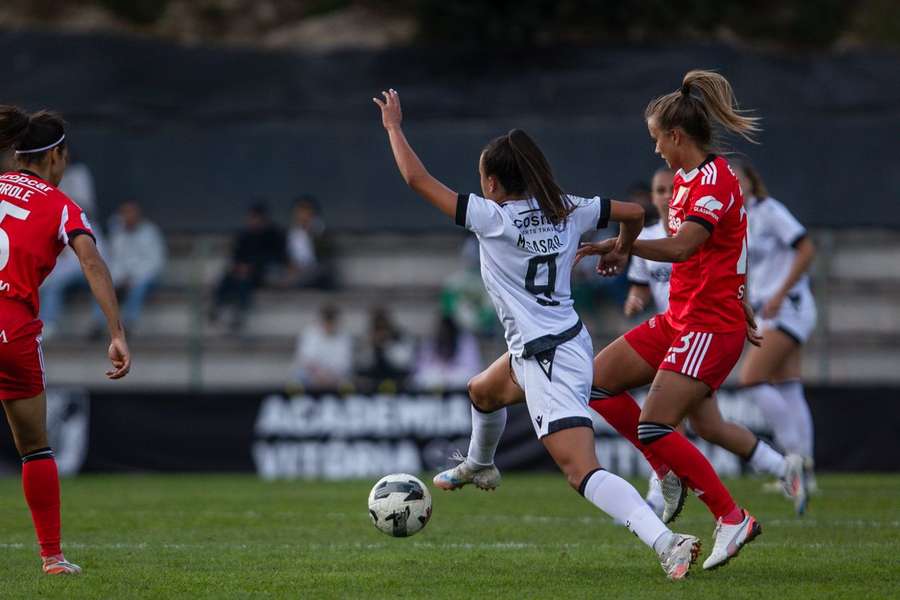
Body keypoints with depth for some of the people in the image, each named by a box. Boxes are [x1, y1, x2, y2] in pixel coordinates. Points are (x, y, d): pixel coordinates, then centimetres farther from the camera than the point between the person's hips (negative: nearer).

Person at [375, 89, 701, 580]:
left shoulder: (492, 217, -16)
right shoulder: (566, 210, 2)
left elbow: (418, 179, -14)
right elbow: (634, 213, 12)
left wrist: (393, 126, 1)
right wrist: (621, 252, 32)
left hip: (546, 362, -9)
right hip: (567, 342, 9)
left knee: (582, 472, -18)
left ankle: (665, 541, -34)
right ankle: (478, 466, 68)